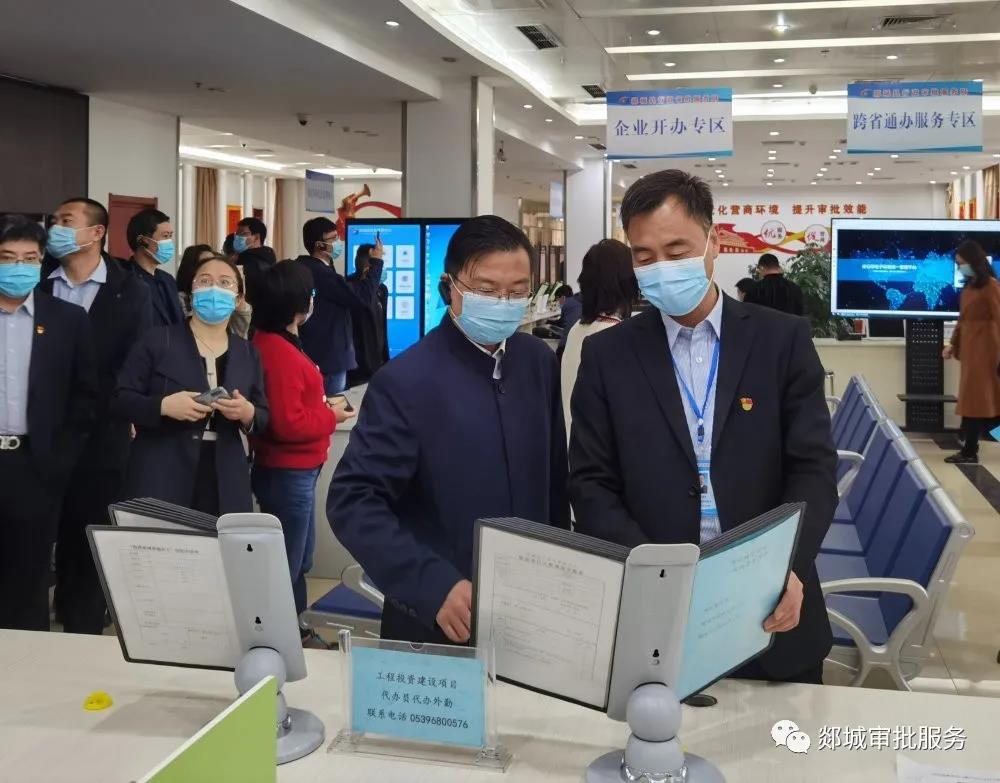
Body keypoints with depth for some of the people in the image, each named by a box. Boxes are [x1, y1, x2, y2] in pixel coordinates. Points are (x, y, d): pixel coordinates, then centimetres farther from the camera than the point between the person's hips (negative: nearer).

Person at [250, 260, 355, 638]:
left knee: (298, 559, 23)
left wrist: (321, 406, 4)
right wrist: (331, 416, -13)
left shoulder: (273, 342, 8)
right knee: (285, 565, 2)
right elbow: (287, 424, -25)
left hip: (294, 471, 11)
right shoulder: (280, 352, -22)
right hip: (288, 474, -11)